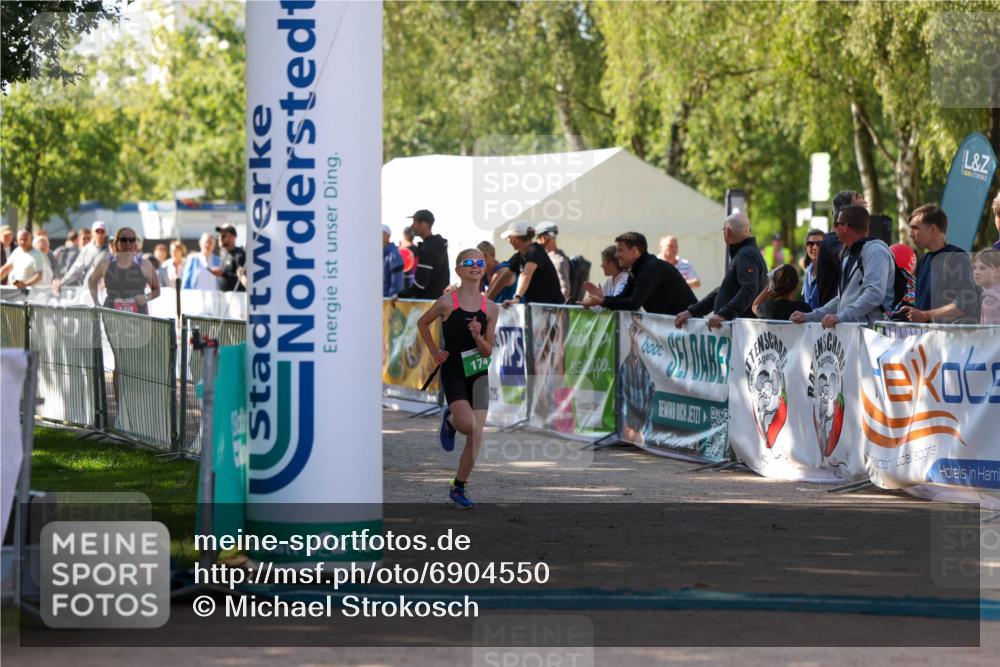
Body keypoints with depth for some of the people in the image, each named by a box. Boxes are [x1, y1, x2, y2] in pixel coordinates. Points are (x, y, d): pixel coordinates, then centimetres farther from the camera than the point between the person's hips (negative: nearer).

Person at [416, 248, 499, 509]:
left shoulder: (490, 308, 1)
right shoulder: (447, 302, -8)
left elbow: (488, 352, 3)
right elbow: (422, 323, 10)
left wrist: (478, 337, -16)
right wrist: (434, 351, 4)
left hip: (478, 374, 3)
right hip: (453, 372, -3)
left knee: (476, 436, -3)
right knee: (468, 424, -22)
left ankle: (458, 488, 11)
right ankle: (449, 420, 16)